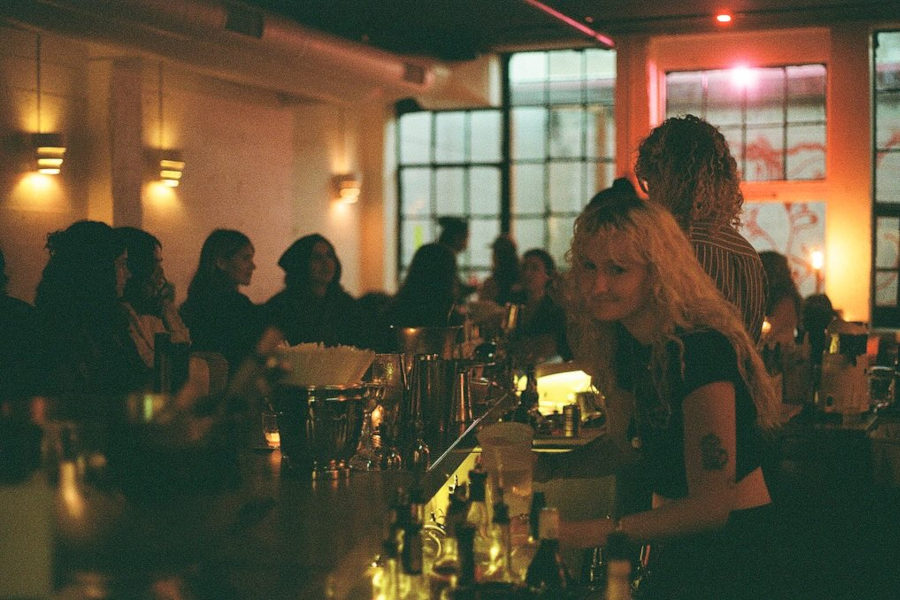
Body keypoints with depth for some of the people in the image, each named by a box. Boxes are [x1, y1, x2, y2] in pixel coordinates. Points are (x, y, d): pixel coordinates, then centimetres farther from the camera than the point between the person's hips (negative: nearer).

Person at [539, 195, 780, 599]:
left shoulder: (700, 350, -26)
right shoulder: (627, 341, 1)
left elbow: (712, 505, -28)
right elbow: (625, 442, 12)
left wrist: (604, 531, -34)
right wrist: (550, 466, -5)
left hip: (730, 547, -8)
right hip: (674, 548, 8)